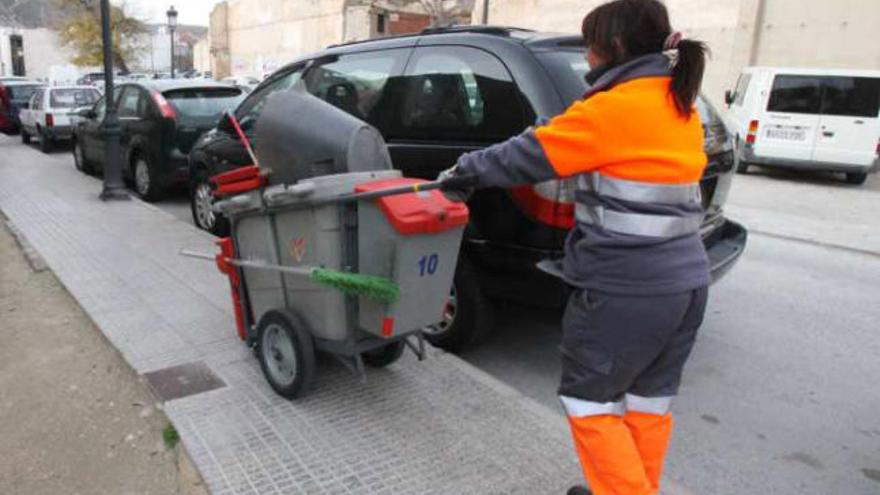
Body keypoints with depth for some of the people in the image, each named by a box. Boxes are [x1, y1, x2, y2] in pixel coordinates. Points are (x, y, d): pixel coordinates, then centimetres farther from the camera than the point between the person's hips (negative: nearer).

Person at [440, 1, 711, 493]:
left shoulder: (614, 108, -15)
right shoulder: (682, 107, 11)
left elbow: (530, 154, -9)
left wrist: (466, 169, 5)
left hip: (626, 288, -9)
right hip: (686, 278, 9)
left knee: (589, 400, 8)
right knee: (650, 400, 19)